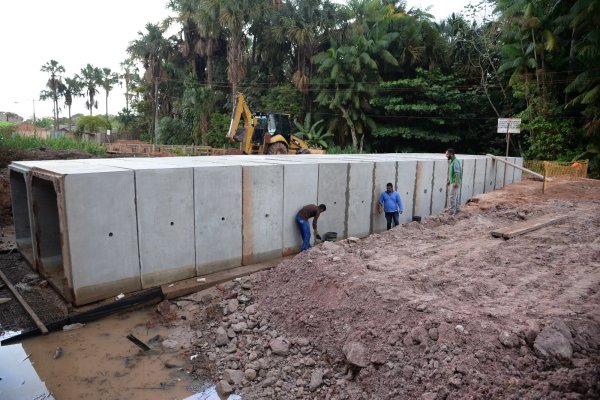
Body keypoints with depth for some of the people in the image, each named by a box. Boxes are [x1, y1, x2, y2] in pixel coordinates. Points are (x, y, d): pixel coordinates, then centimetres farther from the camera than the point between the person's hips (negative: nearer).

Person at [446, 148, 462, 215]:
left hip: (455, 182, -10)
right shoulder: (452, 161, 13)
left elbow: (457, 173, -23)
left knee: (452, 196, -8)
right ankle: (457, 208, 25)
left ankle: (452, 211, -4)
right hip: (452, 181, 10)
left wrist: (456, 182, -26)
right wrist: (449, 180, 23)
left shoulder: (455, 161, -18)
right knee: (456, 196, 16)